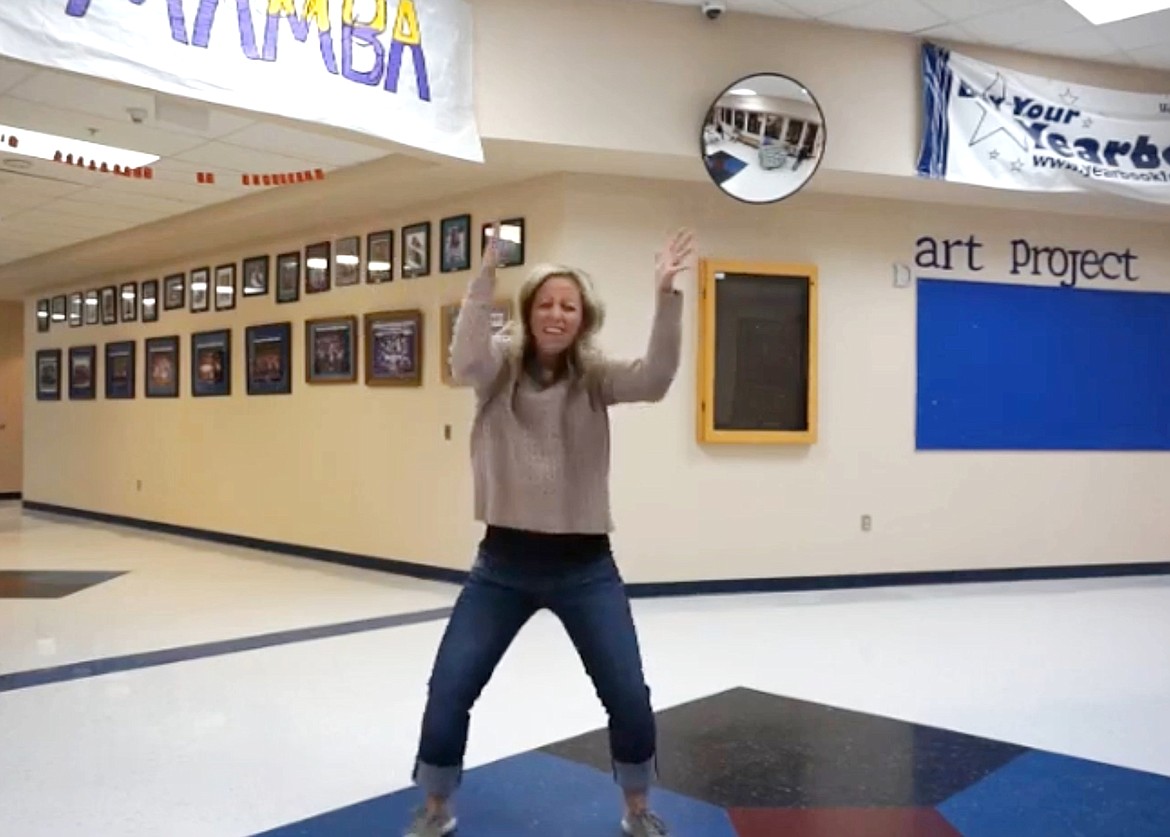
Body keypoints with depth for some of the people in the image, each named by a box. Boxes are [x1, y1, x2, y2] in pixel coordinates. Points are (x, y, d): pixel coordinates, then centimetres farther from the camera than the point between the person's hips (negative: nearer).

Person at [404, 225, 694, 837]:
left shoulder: (593, 377, -1)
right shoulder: (501, 366, -2)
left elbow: (653, 380, -20)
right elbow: (466, 361, -25)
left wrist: (665, 295, -31)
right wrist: (486, 274, -34)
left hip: (585, 565, 0)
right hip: (504, 563, 0)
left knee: (629, 697, 3)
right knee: (447, 692, 3)